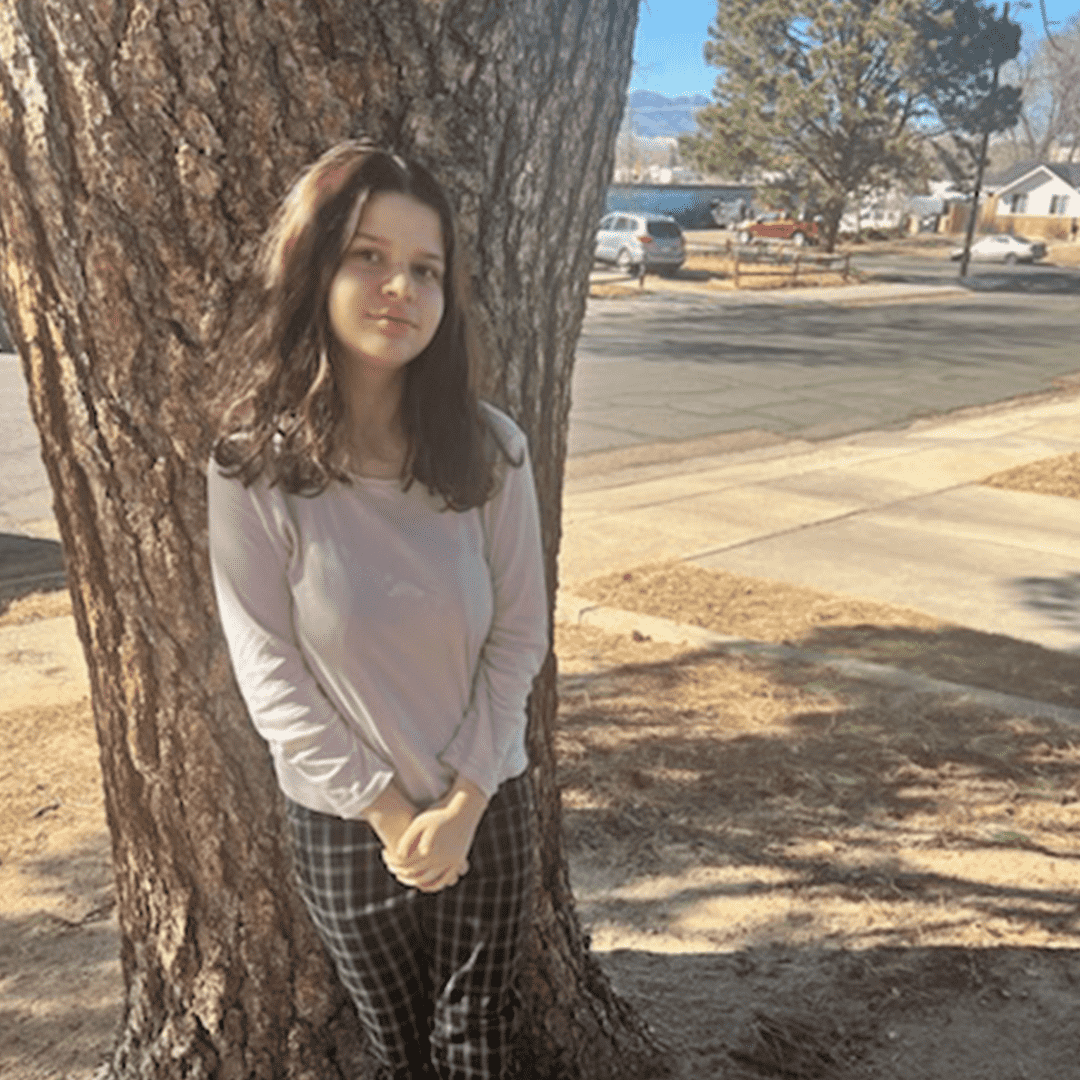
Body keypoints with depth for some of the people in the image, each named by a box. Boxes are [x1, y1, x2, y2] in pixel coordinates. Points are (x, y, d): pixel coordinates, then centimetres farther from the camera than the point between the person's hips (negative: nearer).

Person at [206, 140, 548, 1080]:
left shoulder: (489, 449, -12)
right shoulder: (253, 469, -17)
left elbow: (520, 634, -7)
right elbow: (269, 672, -13)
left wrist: (463, 804, -11)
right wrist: (388, 813, -12)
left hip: (488, 807, 1)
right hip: (342, 824, -1)